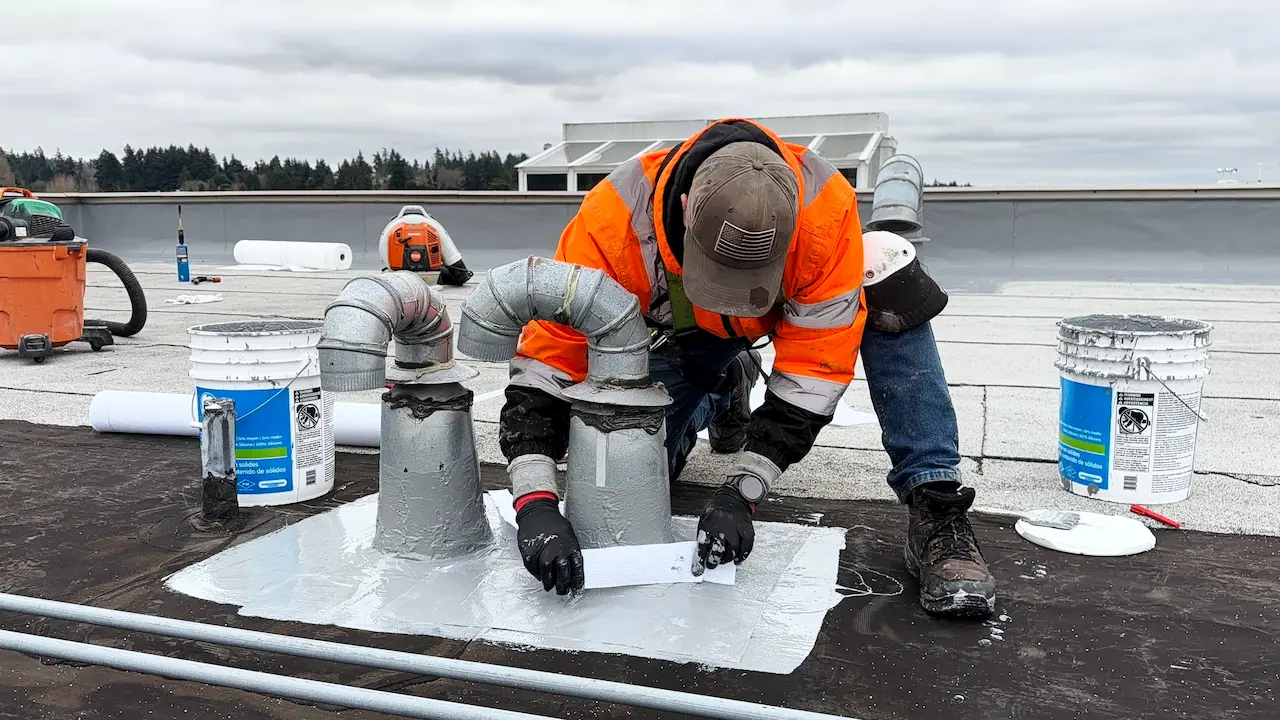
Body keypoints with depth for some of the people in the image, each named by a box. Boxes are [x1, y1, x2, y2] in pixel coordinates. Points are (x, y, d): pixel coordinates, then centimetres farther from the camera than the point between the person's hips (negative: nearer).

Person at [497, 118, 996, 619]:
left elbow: (814, 366, -32)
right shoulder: (614, 220, -39)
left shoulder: (826, 207, -39)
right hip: (683, 331, 1)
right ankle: (721, 390, 24)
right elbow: (546, 356, -34)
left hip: (798, 307, -1)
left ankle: (934, 510, -25)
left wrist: (741, 491, -37)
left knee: (891, 291, -32)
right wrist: (537, 502, -44)